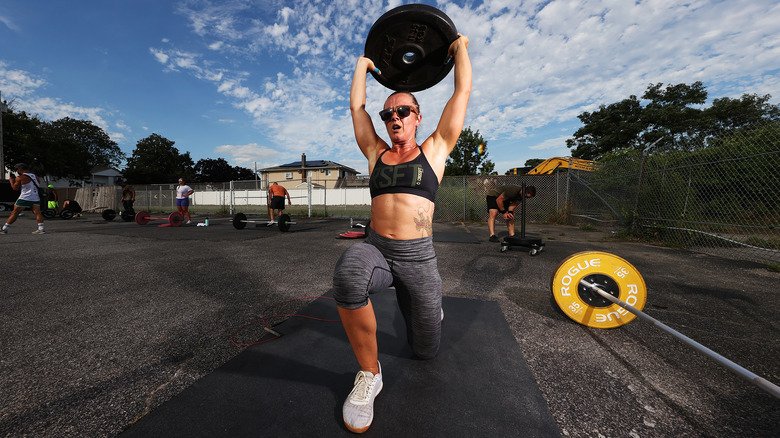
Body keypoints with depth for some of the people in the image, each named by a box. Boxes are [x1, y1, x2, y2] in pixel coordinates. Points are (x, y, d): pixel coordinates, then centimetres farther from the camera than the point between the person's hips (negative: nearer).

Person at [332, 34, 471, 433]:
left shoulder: (434, 149, 8)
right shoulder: (376, 153, 14)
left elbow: (462, 92, 12)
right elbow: (356, 105, 21)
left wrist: (460, 47, 25)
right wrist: (363, 66, 36)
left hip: (418, 257, 0)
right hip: (376, 248, 1)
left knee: (426, 350, 12)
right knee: (348, 272, -38)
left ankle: (425, 301, 48)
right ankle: (369, 373, -12)